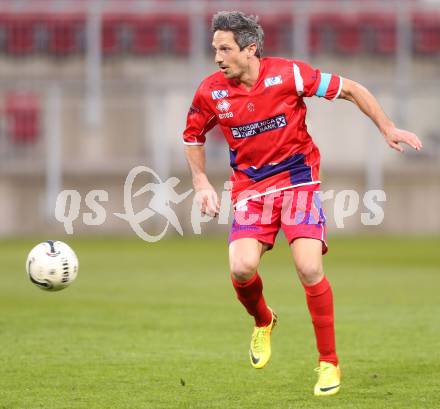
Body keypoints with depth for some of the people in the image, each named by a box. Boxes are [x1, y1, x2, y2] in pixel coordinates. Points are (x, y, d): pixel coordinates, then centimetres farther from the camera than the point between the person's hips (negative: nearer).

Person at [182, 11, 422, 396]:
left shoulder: (288, 74, -13)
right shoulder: (211, 91, -4)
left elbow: (350, 89, -3)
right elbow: (193, 136, 15)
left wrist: (387, 128, -7)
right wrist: (201, 183, 4)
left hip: (297, 178, -2)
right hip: (250, 187, 2)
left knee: (309, 268, -17)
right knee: (242, 267, -19)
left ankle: (329, 363, -1)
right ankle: (263, 321, 17)